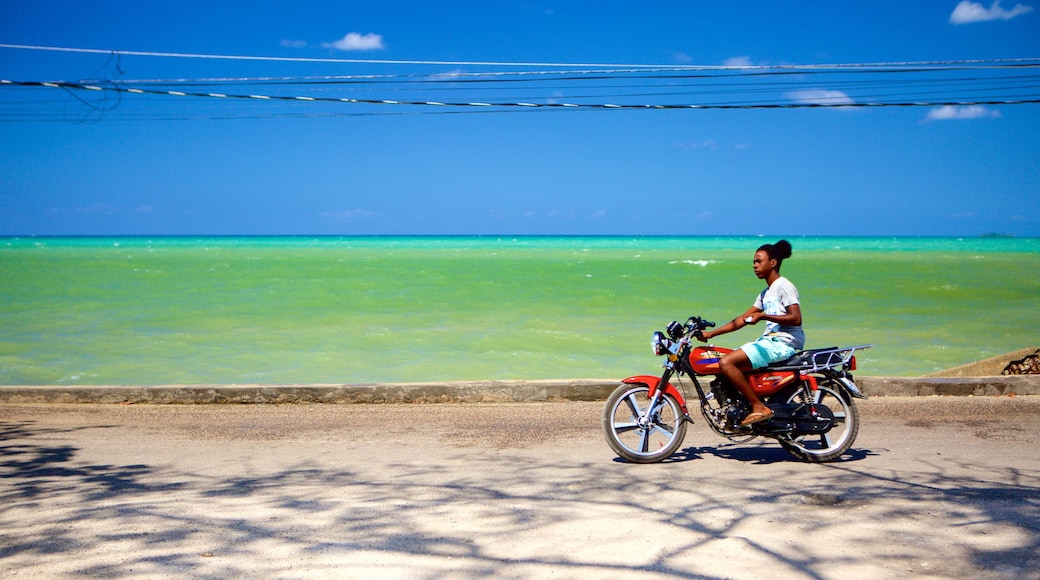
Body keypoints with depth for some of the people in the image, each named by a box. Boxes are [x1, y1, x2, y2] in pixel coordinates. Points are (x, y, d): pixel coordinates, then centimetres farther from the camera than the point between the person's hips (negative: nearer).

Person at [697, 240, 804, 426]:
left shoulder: (783, 286, -6)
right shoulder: (766, 293, 22)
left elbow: (796, 318, -17)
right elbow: (742, 320, 20)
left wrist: (763, 316, -23)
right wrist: (710, 334, 14)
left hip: (783, 343, -10)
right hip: (770, 340, 10)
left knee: (726, 363, -21)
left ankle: (759, 407, -19)